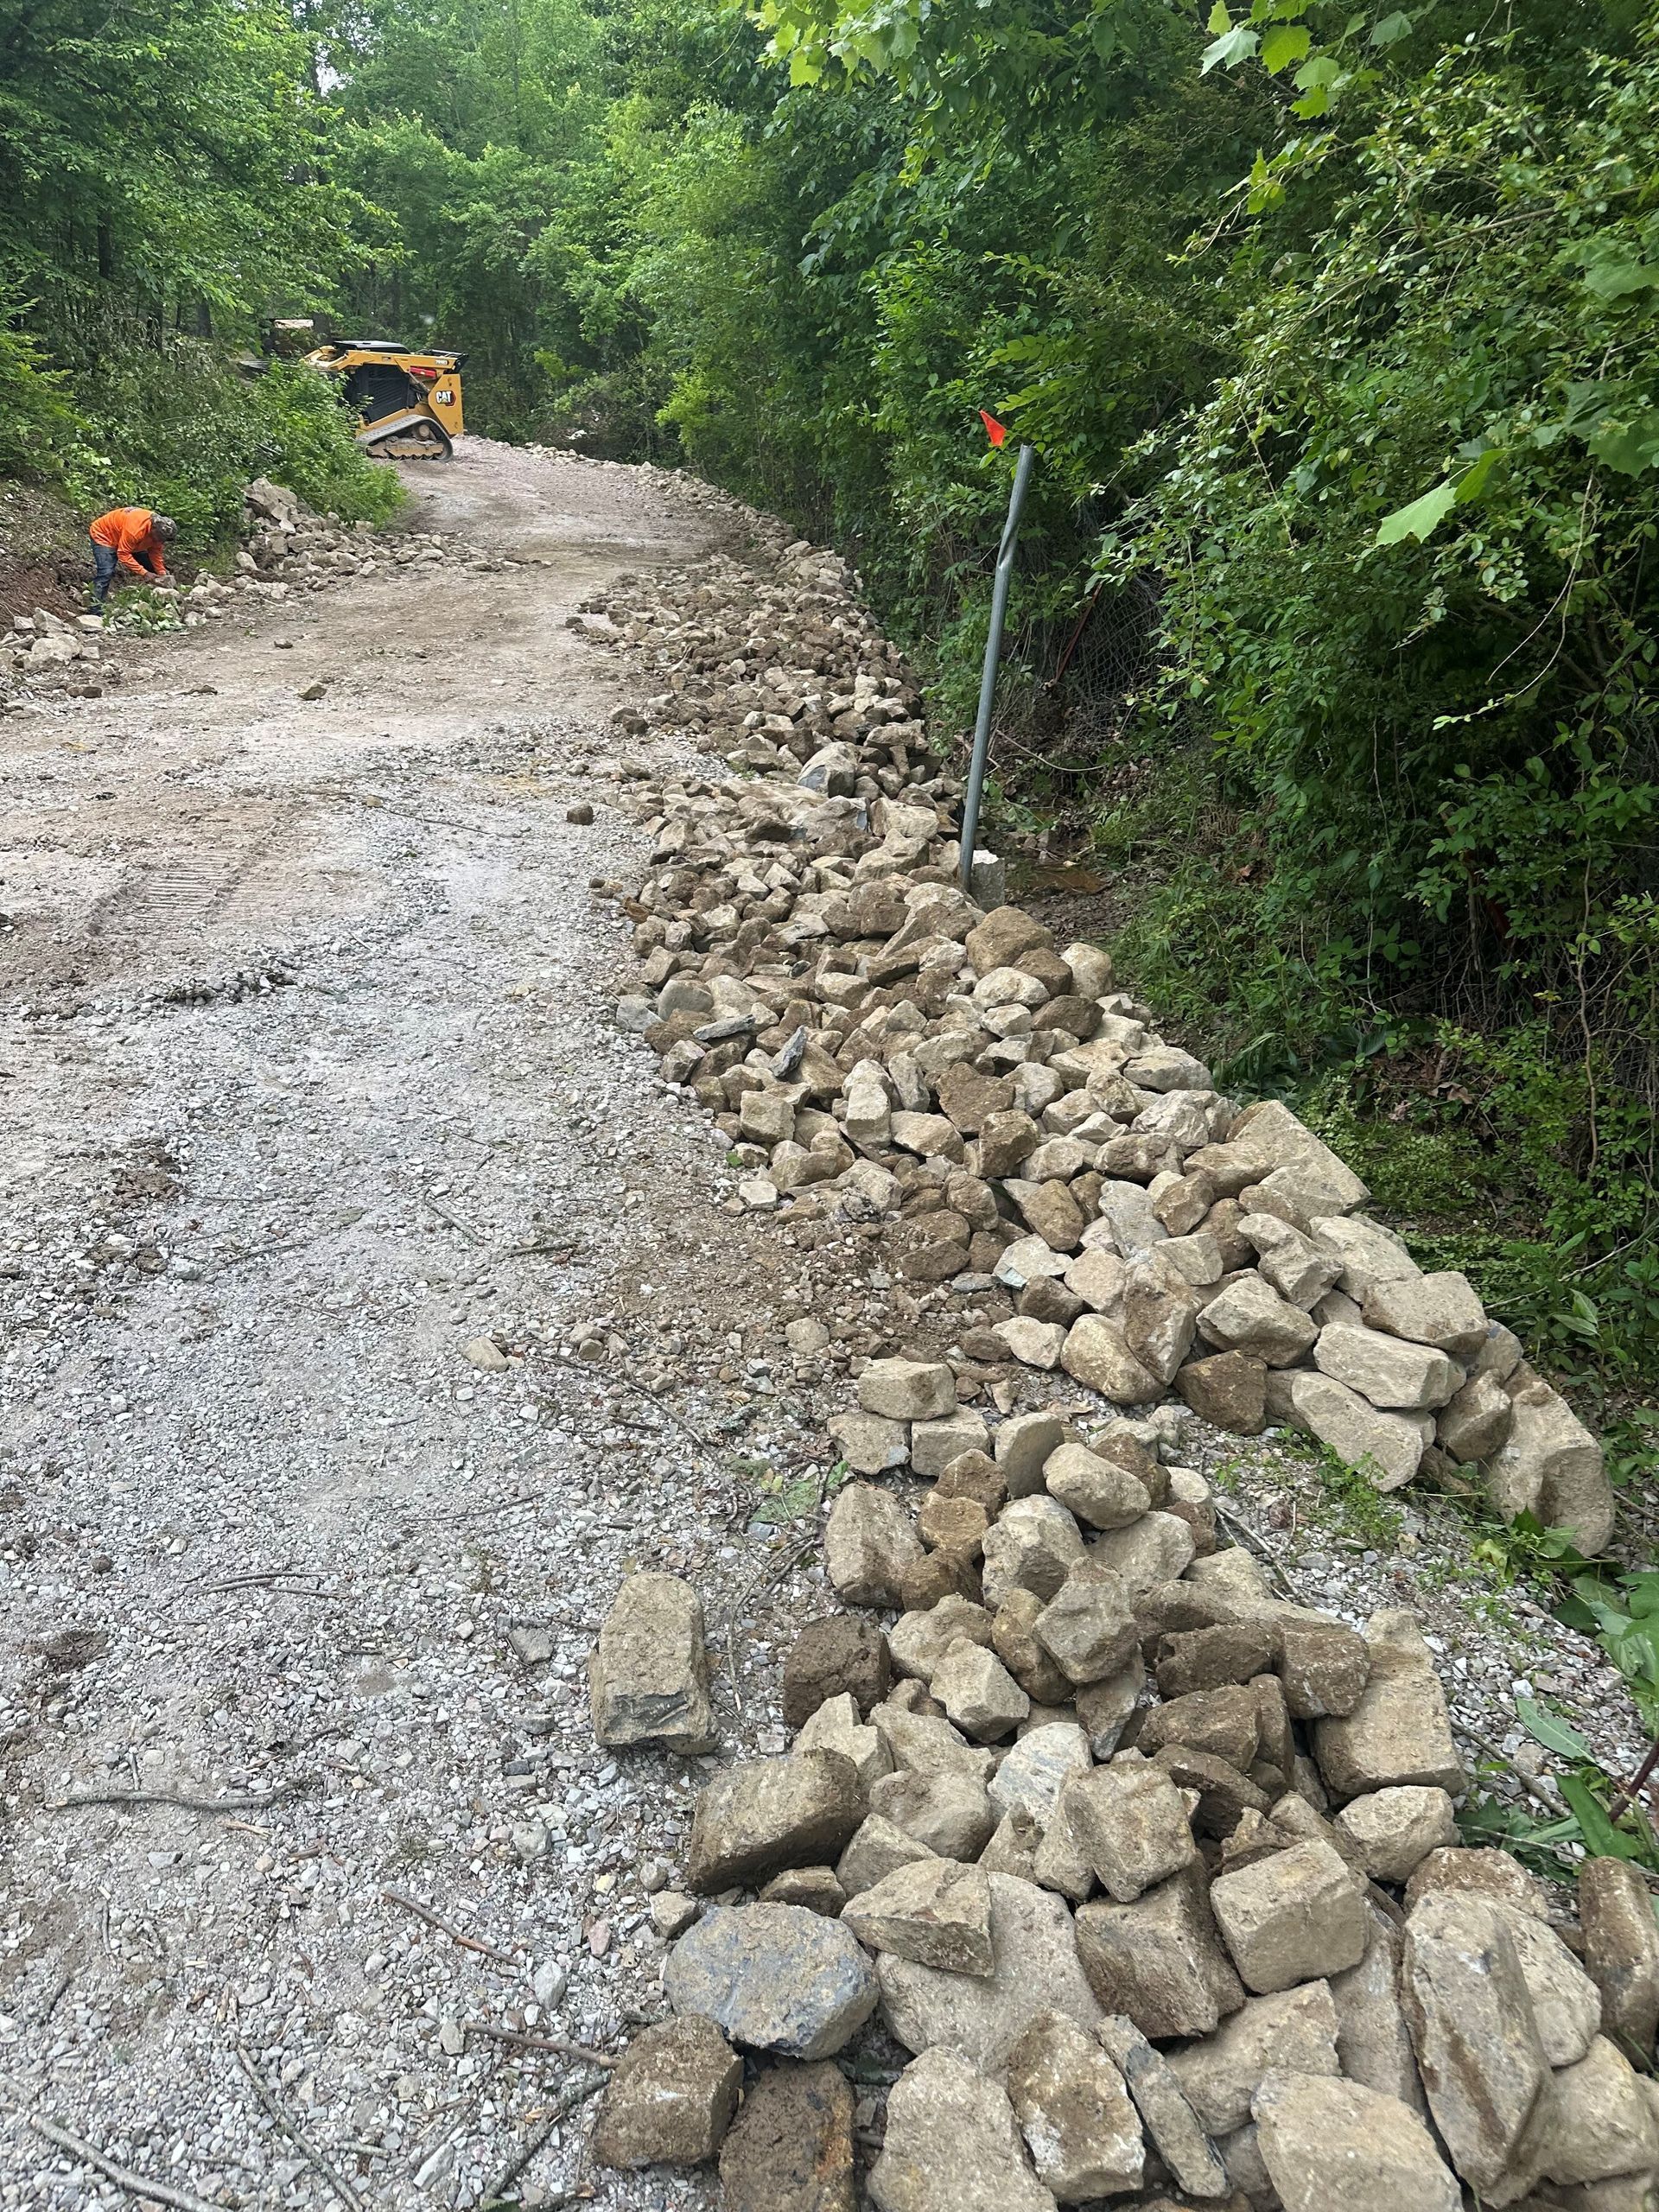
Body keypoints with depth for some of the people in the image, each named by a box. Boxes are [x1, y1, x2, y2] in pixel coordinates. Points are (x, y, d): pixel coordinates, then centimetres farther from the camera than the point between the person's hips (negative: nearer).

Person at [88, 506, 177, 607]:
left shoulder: (158, 526, -17)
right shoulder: (136, 528, -42)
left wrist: (162, 573, -17)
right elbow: (123, 554, -38)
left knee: (151, 568, 4)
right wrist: (144, 573, -42)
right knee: (106, 573, -25)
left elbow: (155, 552, -6)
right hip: (104, 536, -8)